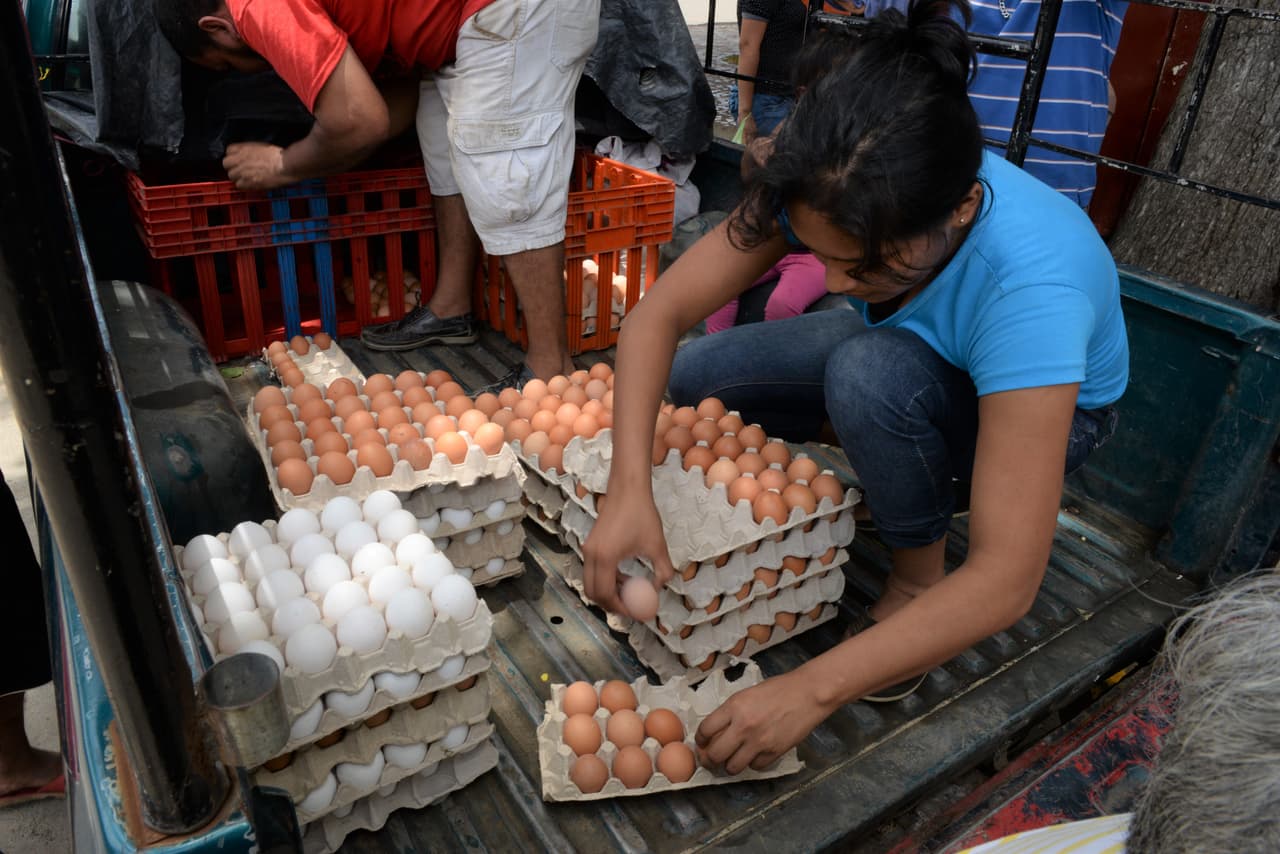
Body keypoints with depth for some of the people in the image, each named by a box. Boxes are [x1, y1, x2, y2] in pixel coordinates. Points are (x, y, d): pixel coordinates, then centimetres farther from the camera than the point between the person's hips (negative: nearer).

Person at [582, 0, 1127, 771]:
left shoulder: (1030, 286, -41)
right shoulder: (829, 192, -29)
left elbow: (1008, 582, -42)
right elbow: (660, 313, -28)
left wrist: (813, 691, -43)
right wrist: (629, 490, -41)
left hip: (1047, 407, -4)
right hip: (905, 360, 5)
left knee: (869, 370, -37)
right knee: (689, 382, -10)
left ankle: (920, 571, -9)